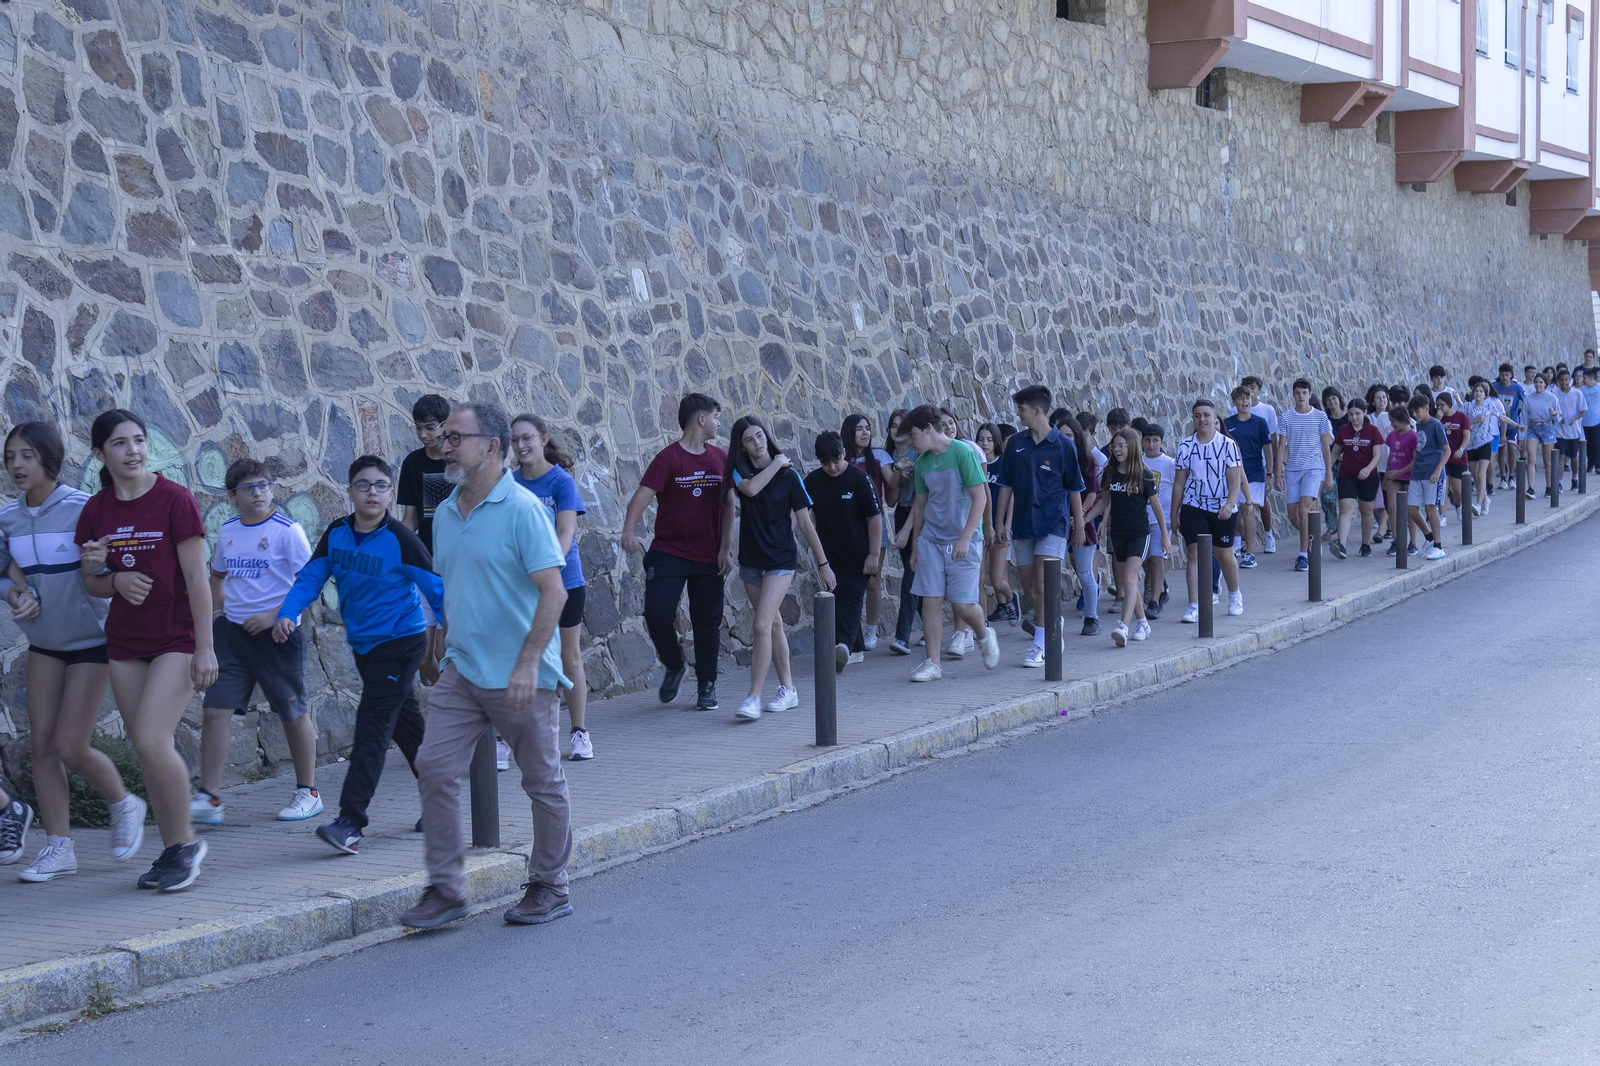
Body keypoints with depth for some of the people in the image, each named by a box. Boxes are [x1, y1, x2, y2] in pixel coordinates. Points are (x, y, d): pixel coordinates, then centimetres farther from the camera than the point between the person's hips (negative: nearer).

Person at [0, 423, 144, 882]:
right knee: (42, 742, 0)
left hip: (91, 639, -5)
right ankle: (58, 848, 8)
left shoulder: (82, 509, -17)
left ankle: (123, 805, 20)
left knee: (70, 748, -8)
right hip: (44, 642, 5)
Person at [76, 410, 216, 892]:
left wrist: (205, 647, -12)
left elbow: (196, 576, -10)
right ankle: (173, 851, 16)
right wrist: (116, 581, -11)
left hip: (176, 640, -5)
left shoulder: (175, 499, -10)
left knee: (152, 740, -17)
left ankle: (185, 841, -1)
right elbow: (92, 583, 13)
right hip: (125, 643, 5)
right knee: (145, 749, 6)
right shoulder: (95, 511, 4)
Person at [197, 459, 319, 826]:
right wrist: (217, 614, 12)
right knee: (215, 710, -5)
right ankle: (208, 797, -2)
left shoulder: (287, 530, -7)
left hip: (277, 633, -5)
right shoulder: (227, 532, 9)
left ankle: (307, 792, 21)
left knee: (293, 713, 6)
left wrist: (275, 615, -17)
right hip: (232, 631, 5)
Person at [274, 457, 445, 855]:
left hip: (400, 642, -7)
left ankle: (350, 822, -18)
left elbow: (437, 590, -13)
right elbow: (309, 578, 3)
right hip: (364, 644, 7)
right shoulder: (336, 534, 1)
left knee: (372, 727, -14)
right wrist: (287, 614, -15)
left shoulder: (401, 540, -15)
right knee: (406, 725, 17)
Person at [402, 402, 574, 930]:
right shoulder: (445, 514, 10)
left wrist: (528, 663, -24)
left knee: (543, 783, 6)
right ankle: (445, 888, 3)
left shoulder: (522, 509, -14)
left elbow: (554, 591, -19)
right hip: (461, 670, 7)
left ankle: (550, 886, 20)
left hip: (521, 677, -7)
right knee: (434, 768, -4)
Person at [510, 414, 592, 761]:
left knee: (569, 657, 9)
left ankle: (579, 732, 20)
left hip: (563, 580, -2)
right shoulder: (510, 483, 2)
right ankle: (506, 736, 0)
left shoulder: (561, 481, -8)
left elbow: (566, 532, -16)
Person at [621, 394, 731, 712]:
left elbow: (728, 505, 9)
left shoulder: (720, 458, 8)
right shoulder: (669, 458, -8)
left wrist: (725, 548, 0)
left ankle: (707, 685, 21)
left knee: (707, 621, 6)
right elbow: (642, 495, -18)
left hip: (708, 557, 4)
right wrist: (629, 530, -35)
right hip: (668, 552, -4)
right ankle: (674, 667, 13)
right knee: (657, 614, -14)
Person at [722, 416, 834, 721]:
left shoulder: (789, 475, -5)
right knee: (773, 624, 14)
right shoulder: (739, 472, 3)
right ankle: (788, 689, 25)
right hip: (751, 559, 4)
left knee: (761, 625, -16)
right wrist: (776, 463, -11)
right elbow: (751, 488, -22)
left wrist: (823, 563, -2)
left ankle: (754, 698, -17)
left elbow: (804, 521, -2)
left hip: (780, 560, -4)